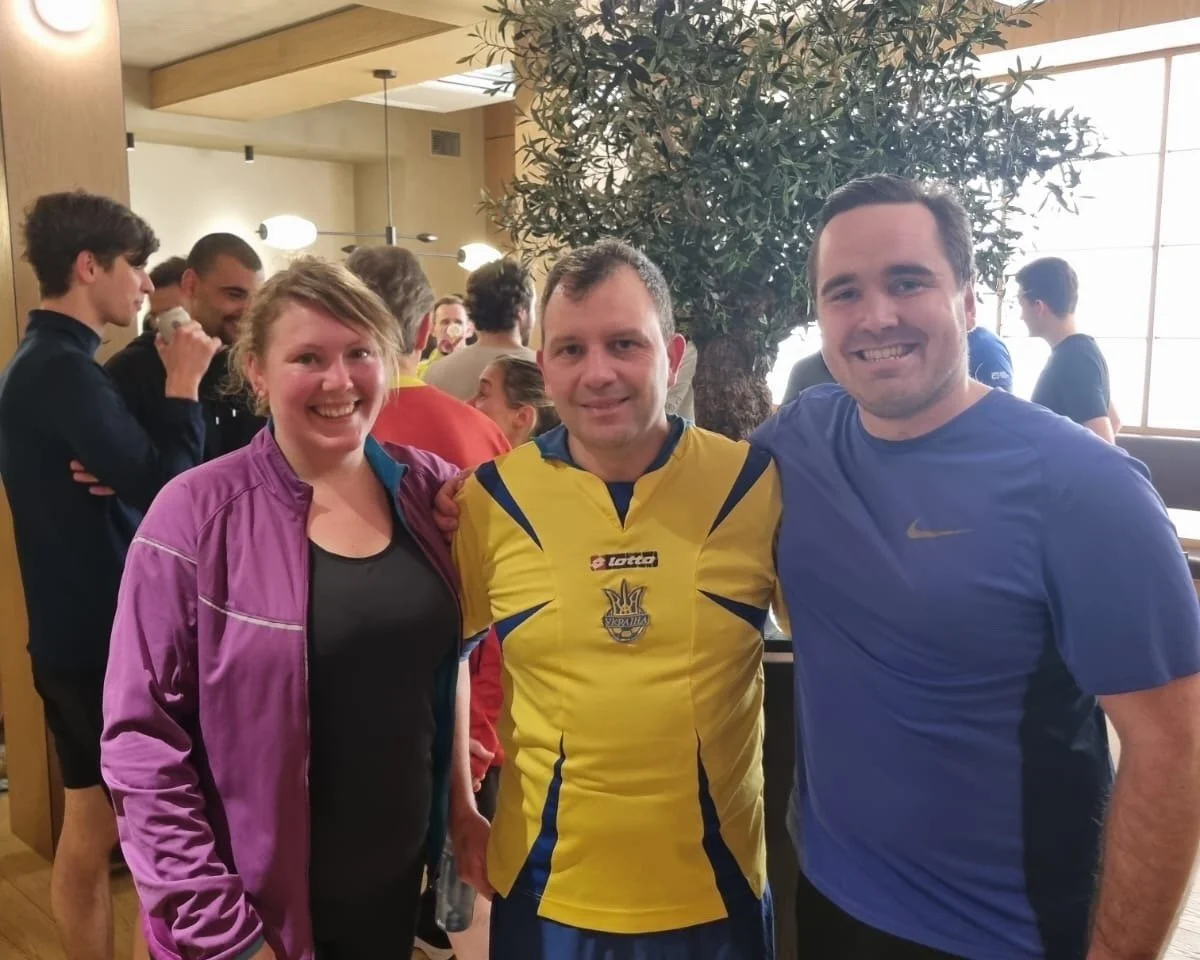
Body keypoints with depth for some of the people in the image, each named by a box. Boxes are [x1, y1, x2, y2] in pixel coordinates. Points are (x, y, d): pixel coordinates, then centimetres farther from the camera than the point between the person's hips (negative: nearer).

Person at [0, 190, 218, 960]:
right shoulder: (65, 370, -20)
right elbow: (165, 487, -24)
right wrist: (183, 384, -13)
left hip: (76, 634, 10)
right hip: (112, 638, -10)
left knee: (89, 828, 17)